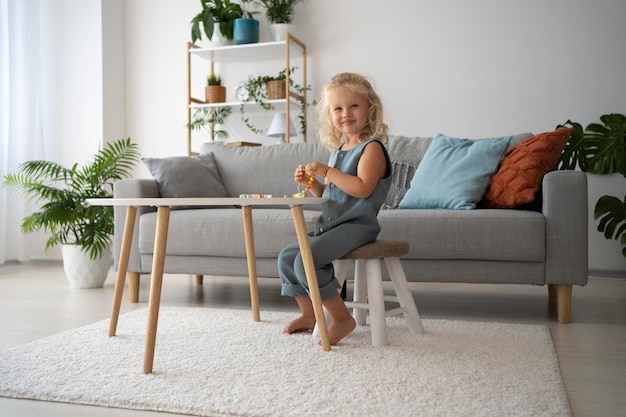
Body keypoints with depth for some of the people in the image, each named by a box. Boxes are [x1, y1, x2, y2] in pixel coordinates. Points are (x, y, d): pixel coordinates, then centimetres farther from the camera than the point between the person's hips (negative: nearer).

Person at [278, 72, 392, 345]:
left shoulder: (372, 148, -10)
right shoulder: (338, 150, 16)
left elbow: (362, 188, -26)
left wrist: (326, 171, -24)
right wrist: (310, 182, 2)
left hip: (356, 226, -9)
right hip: (329, 224, 9)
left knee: (306, 261, -24)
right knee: (287, 257, 9)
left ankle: (342, 318, -9)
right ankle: (309, 314, 23)